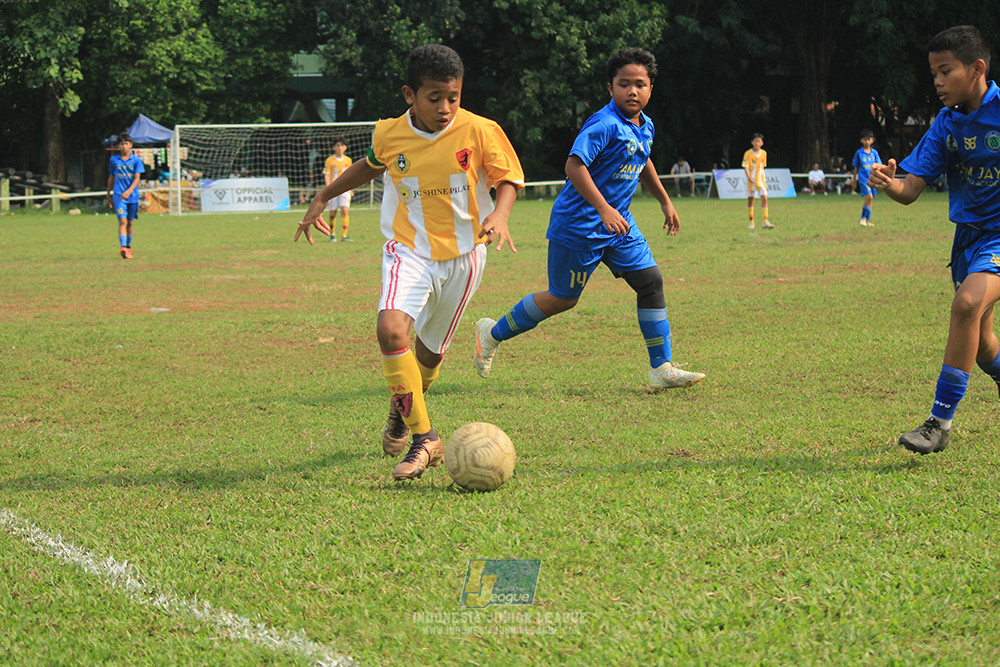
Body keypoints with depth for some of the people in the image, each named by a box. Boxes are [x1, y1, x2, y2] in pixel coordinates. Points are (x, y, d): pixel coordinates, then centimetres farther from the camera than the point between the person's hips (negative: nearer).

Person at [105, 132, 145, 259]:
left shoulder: (136, 160, 3)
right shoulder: (113, 160, 6)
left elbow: (137, 178, -5)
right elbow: (111, 179, 15)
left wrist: (129, 191, -21)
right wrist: (109, 195, 19)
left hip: (133, 195, 1)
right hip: (118, 196, -1)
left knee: (130, 223, 9)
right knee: (122, 221, -15)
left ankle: (128, 247, 24)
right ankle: (122, 247, -24)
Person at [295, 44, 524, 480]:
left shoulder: (480, 132, -13)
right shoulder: (389, 135, -7)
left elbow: (508, 178, -2)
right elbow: (370, 165, 16)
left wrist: (500, 214, -22)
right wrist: (322, 198, 18)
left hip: (462, 254, 0)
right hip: (408, 248, 0)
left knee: (430, 351, 13)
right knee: (391, 327, -27)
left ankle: (402, 409, 48)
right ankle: (423, 438, -19)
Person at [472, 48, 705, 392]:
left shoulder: (645, 127, 8)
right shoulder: (605, 125, -21)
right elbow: (574, 164, -31)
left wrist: (665, 201, 32)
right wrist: (603, 209, -37)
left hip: (618, 223, 8)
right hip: (580, 224, -8)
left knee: (650, 282, -1)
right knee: (562, 299, 2)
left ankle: (662, 369, 4)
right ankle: (493, 333, 21)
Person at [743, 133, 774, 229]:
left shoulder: (764, 153, 4)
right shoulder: (748, 154, -8)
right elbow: (745, 167, -12)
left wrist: (761, 176, 13)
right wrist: (749, 178, -24)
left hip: (761, 179, 3)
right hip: (751, 180, -3)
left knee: (764, 198, -10)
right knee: (750, 199, 4)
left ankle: (765, 221, -12)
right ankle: (751, 221, 16)